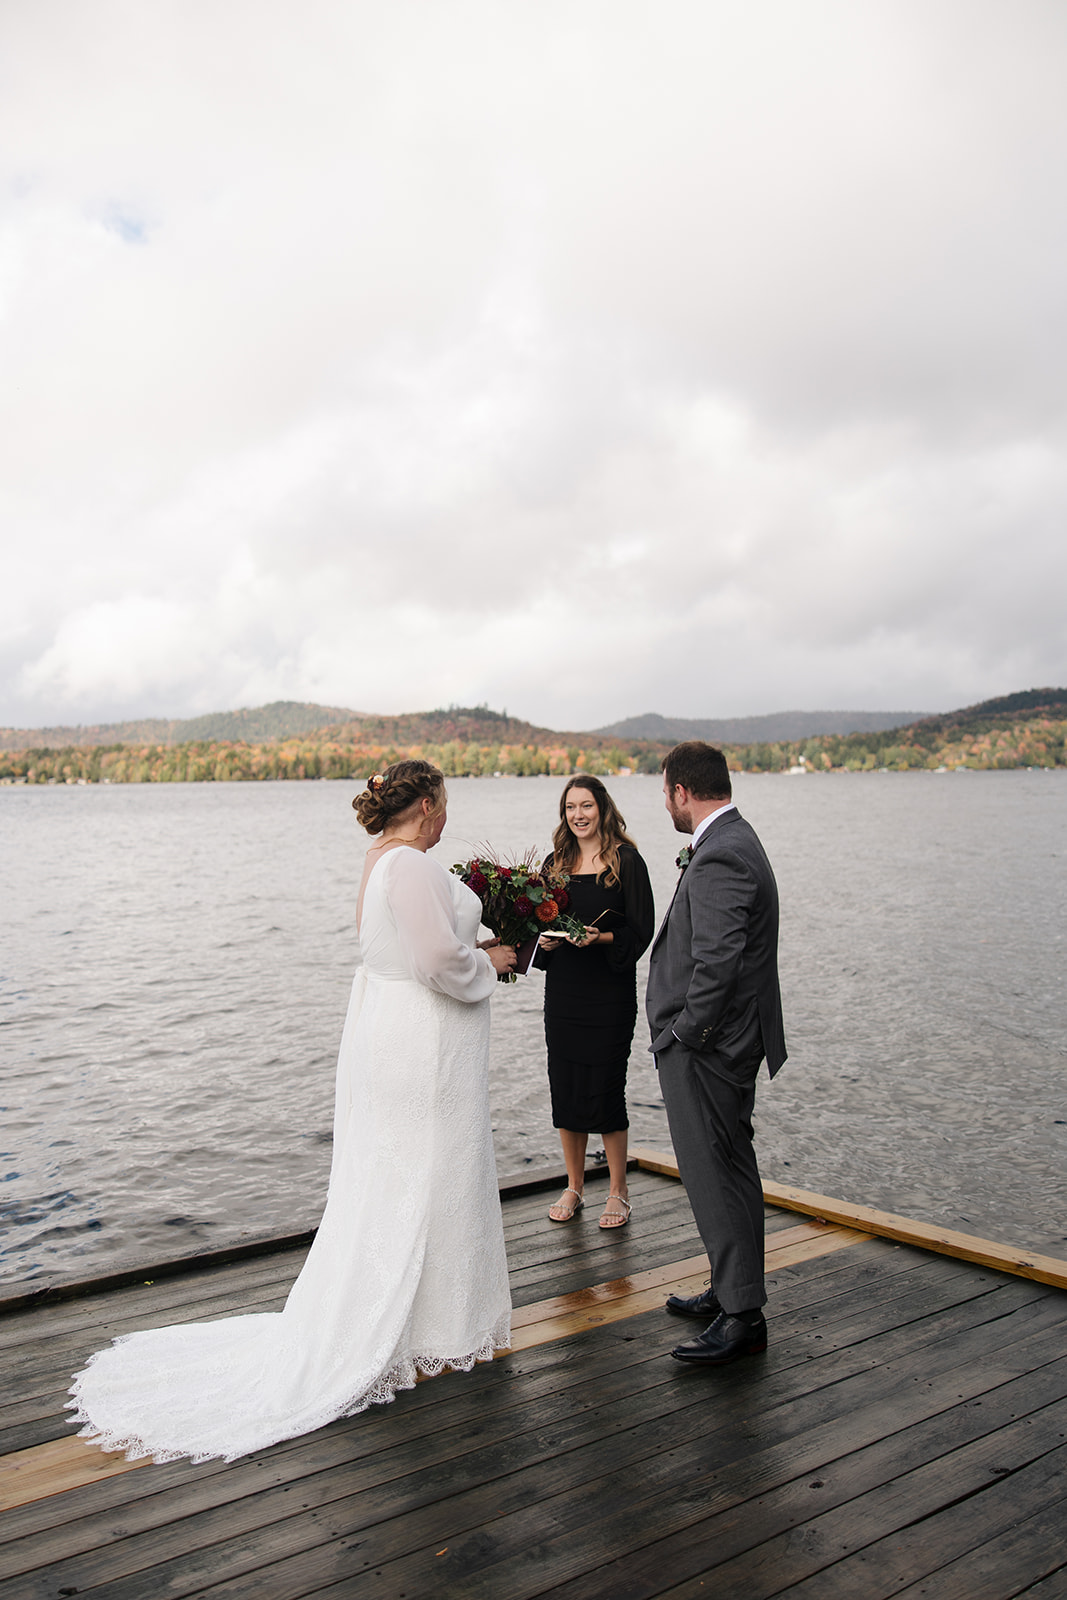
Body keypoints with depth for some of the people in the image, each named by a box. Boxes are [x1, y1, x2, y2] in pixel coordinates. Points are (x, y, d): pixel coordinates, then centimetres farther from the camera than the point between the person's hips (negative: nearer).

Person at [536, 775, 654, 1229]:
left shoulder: (626, 861, -5)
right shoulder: (555, 862, 9)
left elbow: (642, 929, -7)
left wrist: (601, 938, -21)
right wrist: (545, 939, -6)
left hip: (610, 990, -5)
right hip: (562, 990, 5)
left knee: (605, 1087, -2)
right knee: (564, 1086, 8)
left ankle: (618, 1191, 16)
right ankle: (574, 1187, 24)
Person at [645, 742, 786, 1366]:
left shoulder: (720, 858, -22)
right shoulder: (735, 841, 11)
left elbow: (717, 963, -28)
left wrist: (688, 1035, -16)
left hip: (706, 1046, -11)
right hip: (728, 1042, 11)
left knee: (715, 1173, -2)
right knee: (730, 1168, 19)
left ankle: (743, 1315, 8)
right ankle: (731, 1290, 33)